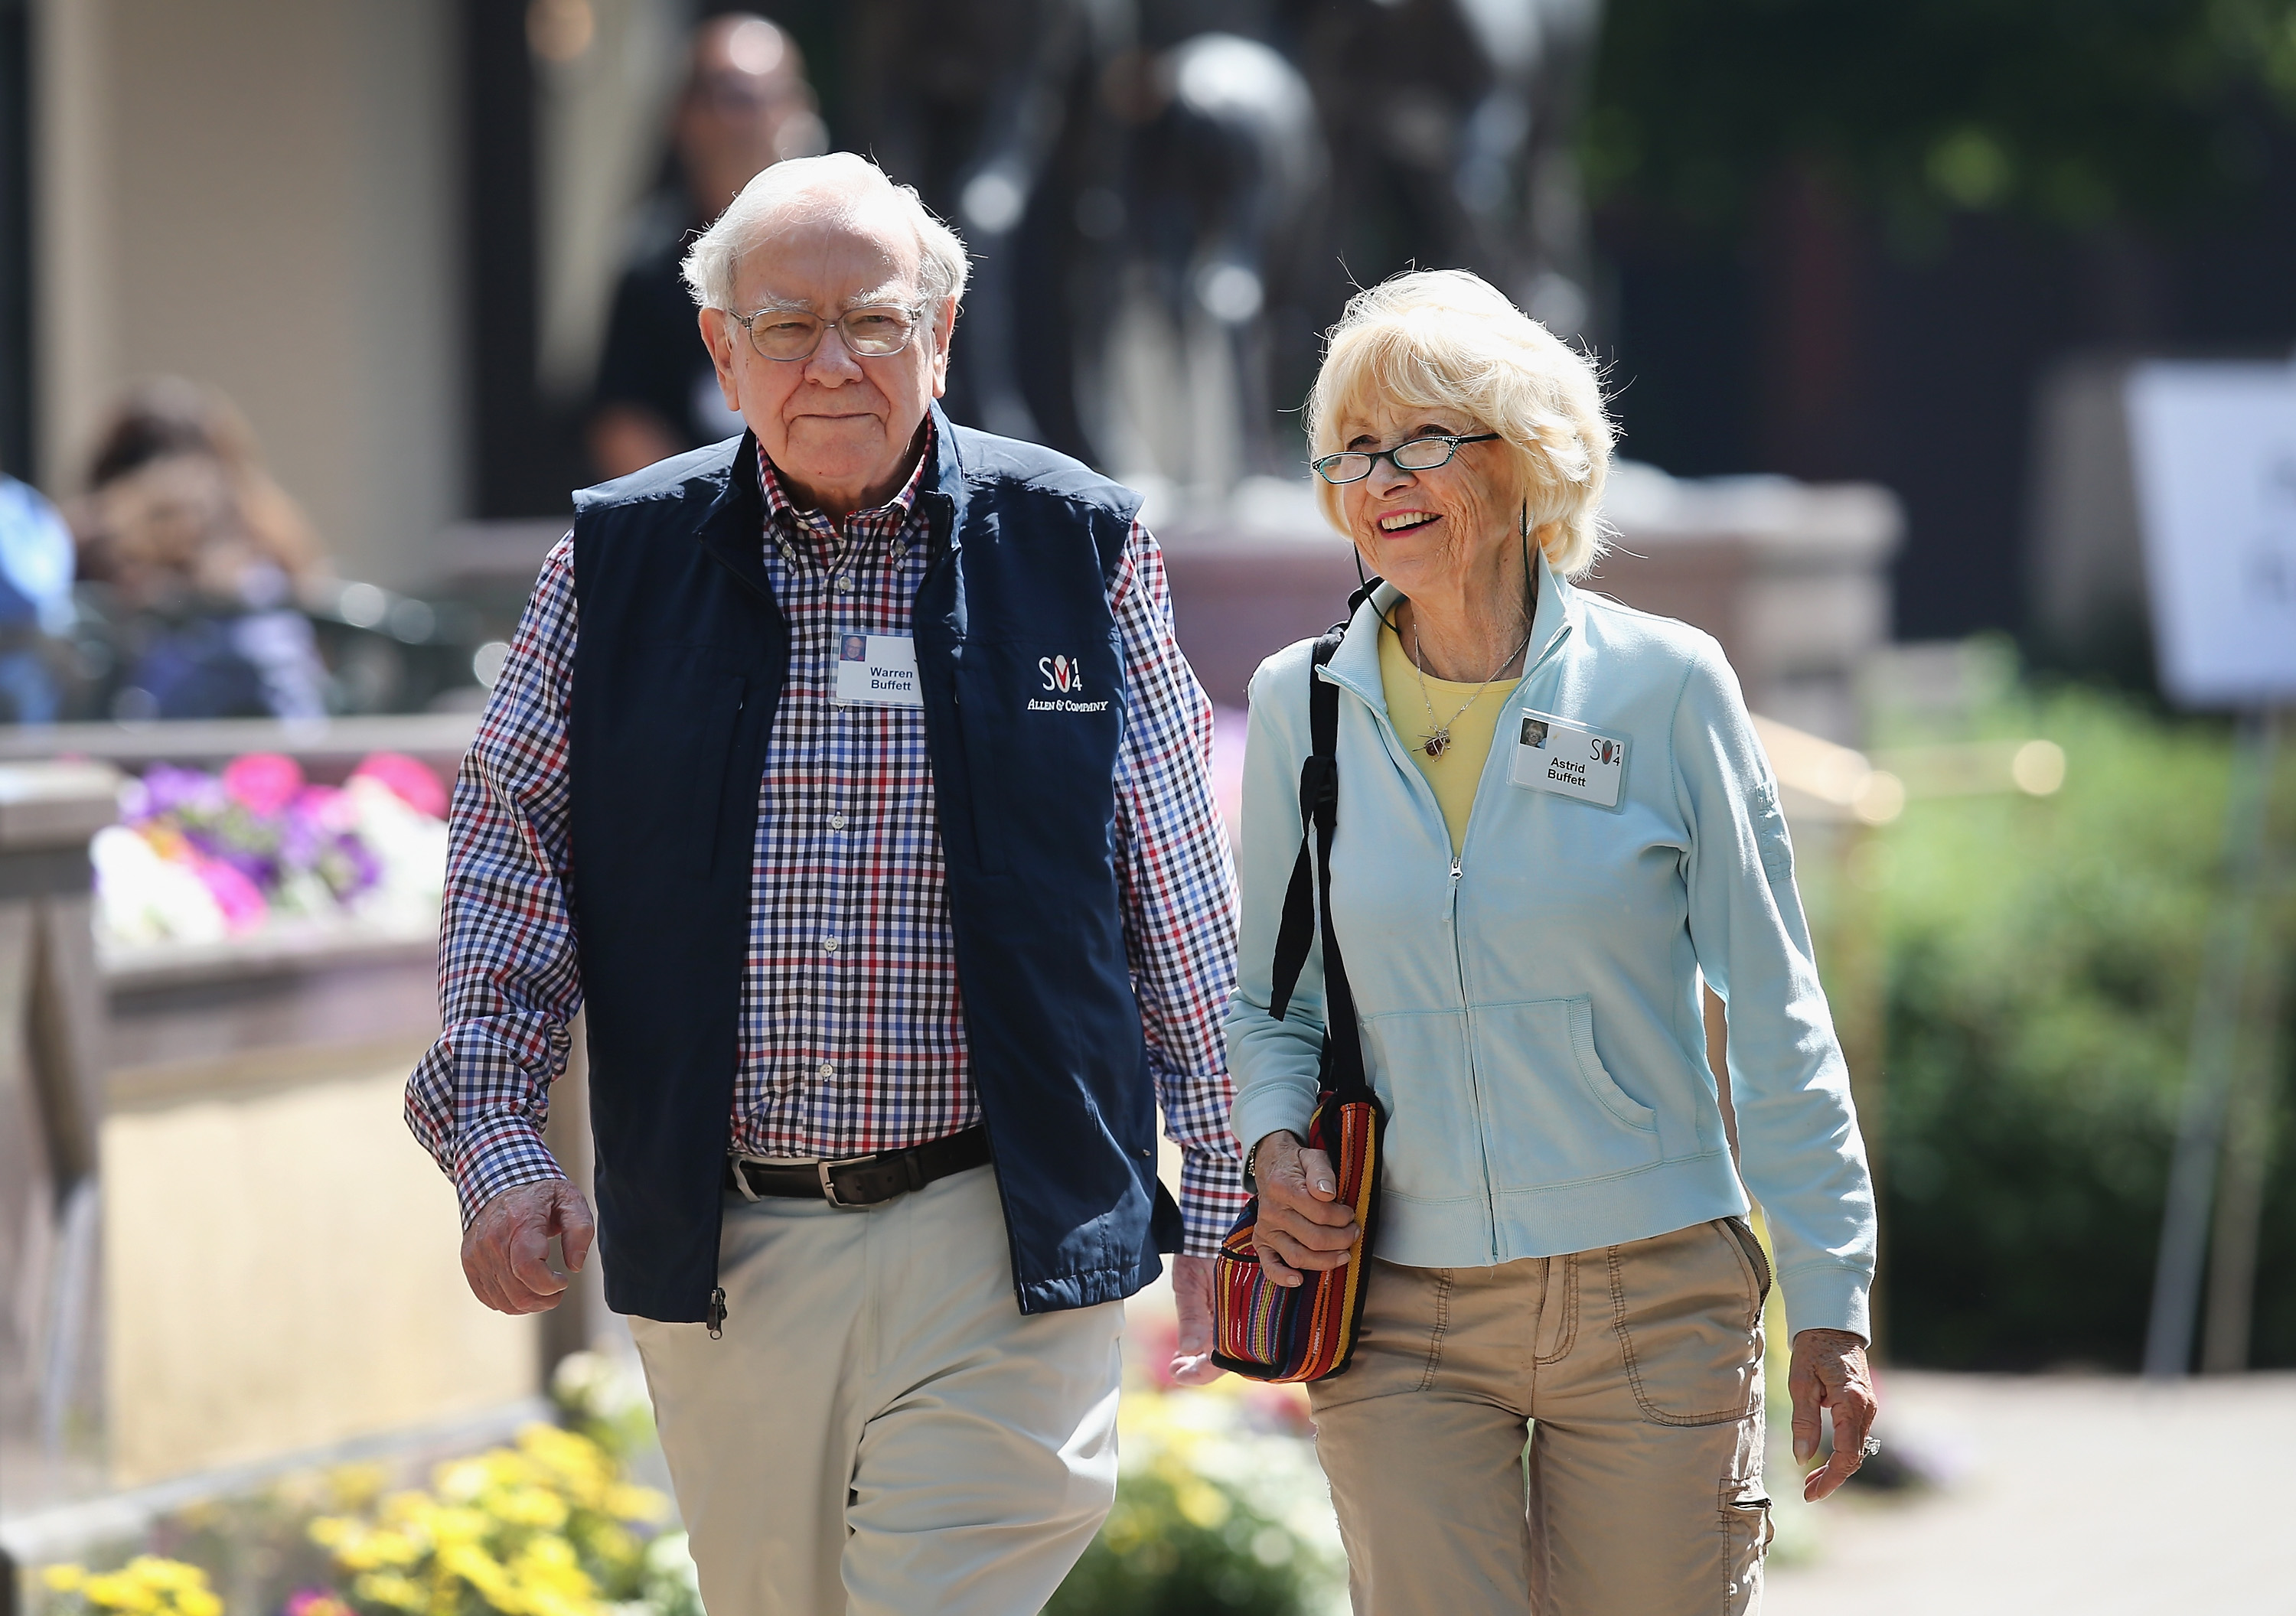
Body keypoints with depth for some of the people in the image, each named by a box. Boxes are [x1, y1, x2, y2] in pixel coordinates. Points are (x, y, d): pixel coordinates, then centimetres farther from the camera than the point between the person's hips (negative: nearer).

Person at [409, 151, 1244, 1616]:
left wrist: (1220, 1200, 6)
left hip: (1000, 1239, -2)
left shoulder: (1081, 548, 2)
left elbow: (1182, 905, 6)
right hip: (722, 1258, 2)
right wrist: (498, 1139, -4)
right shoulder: (617, 564, 4)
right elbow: (509, 865, 8)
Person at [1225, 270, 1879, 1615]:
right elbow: (1268, 1001, 16)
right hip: (1400, 1317, 1)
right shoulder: (1301, 707, 4)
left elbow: (1775, 1012, 1)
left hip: (1655, 1302, -1)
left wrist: (1832, 1302, 0)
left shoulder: (1665, 687, -2)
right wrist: (1275, 1142, -6)